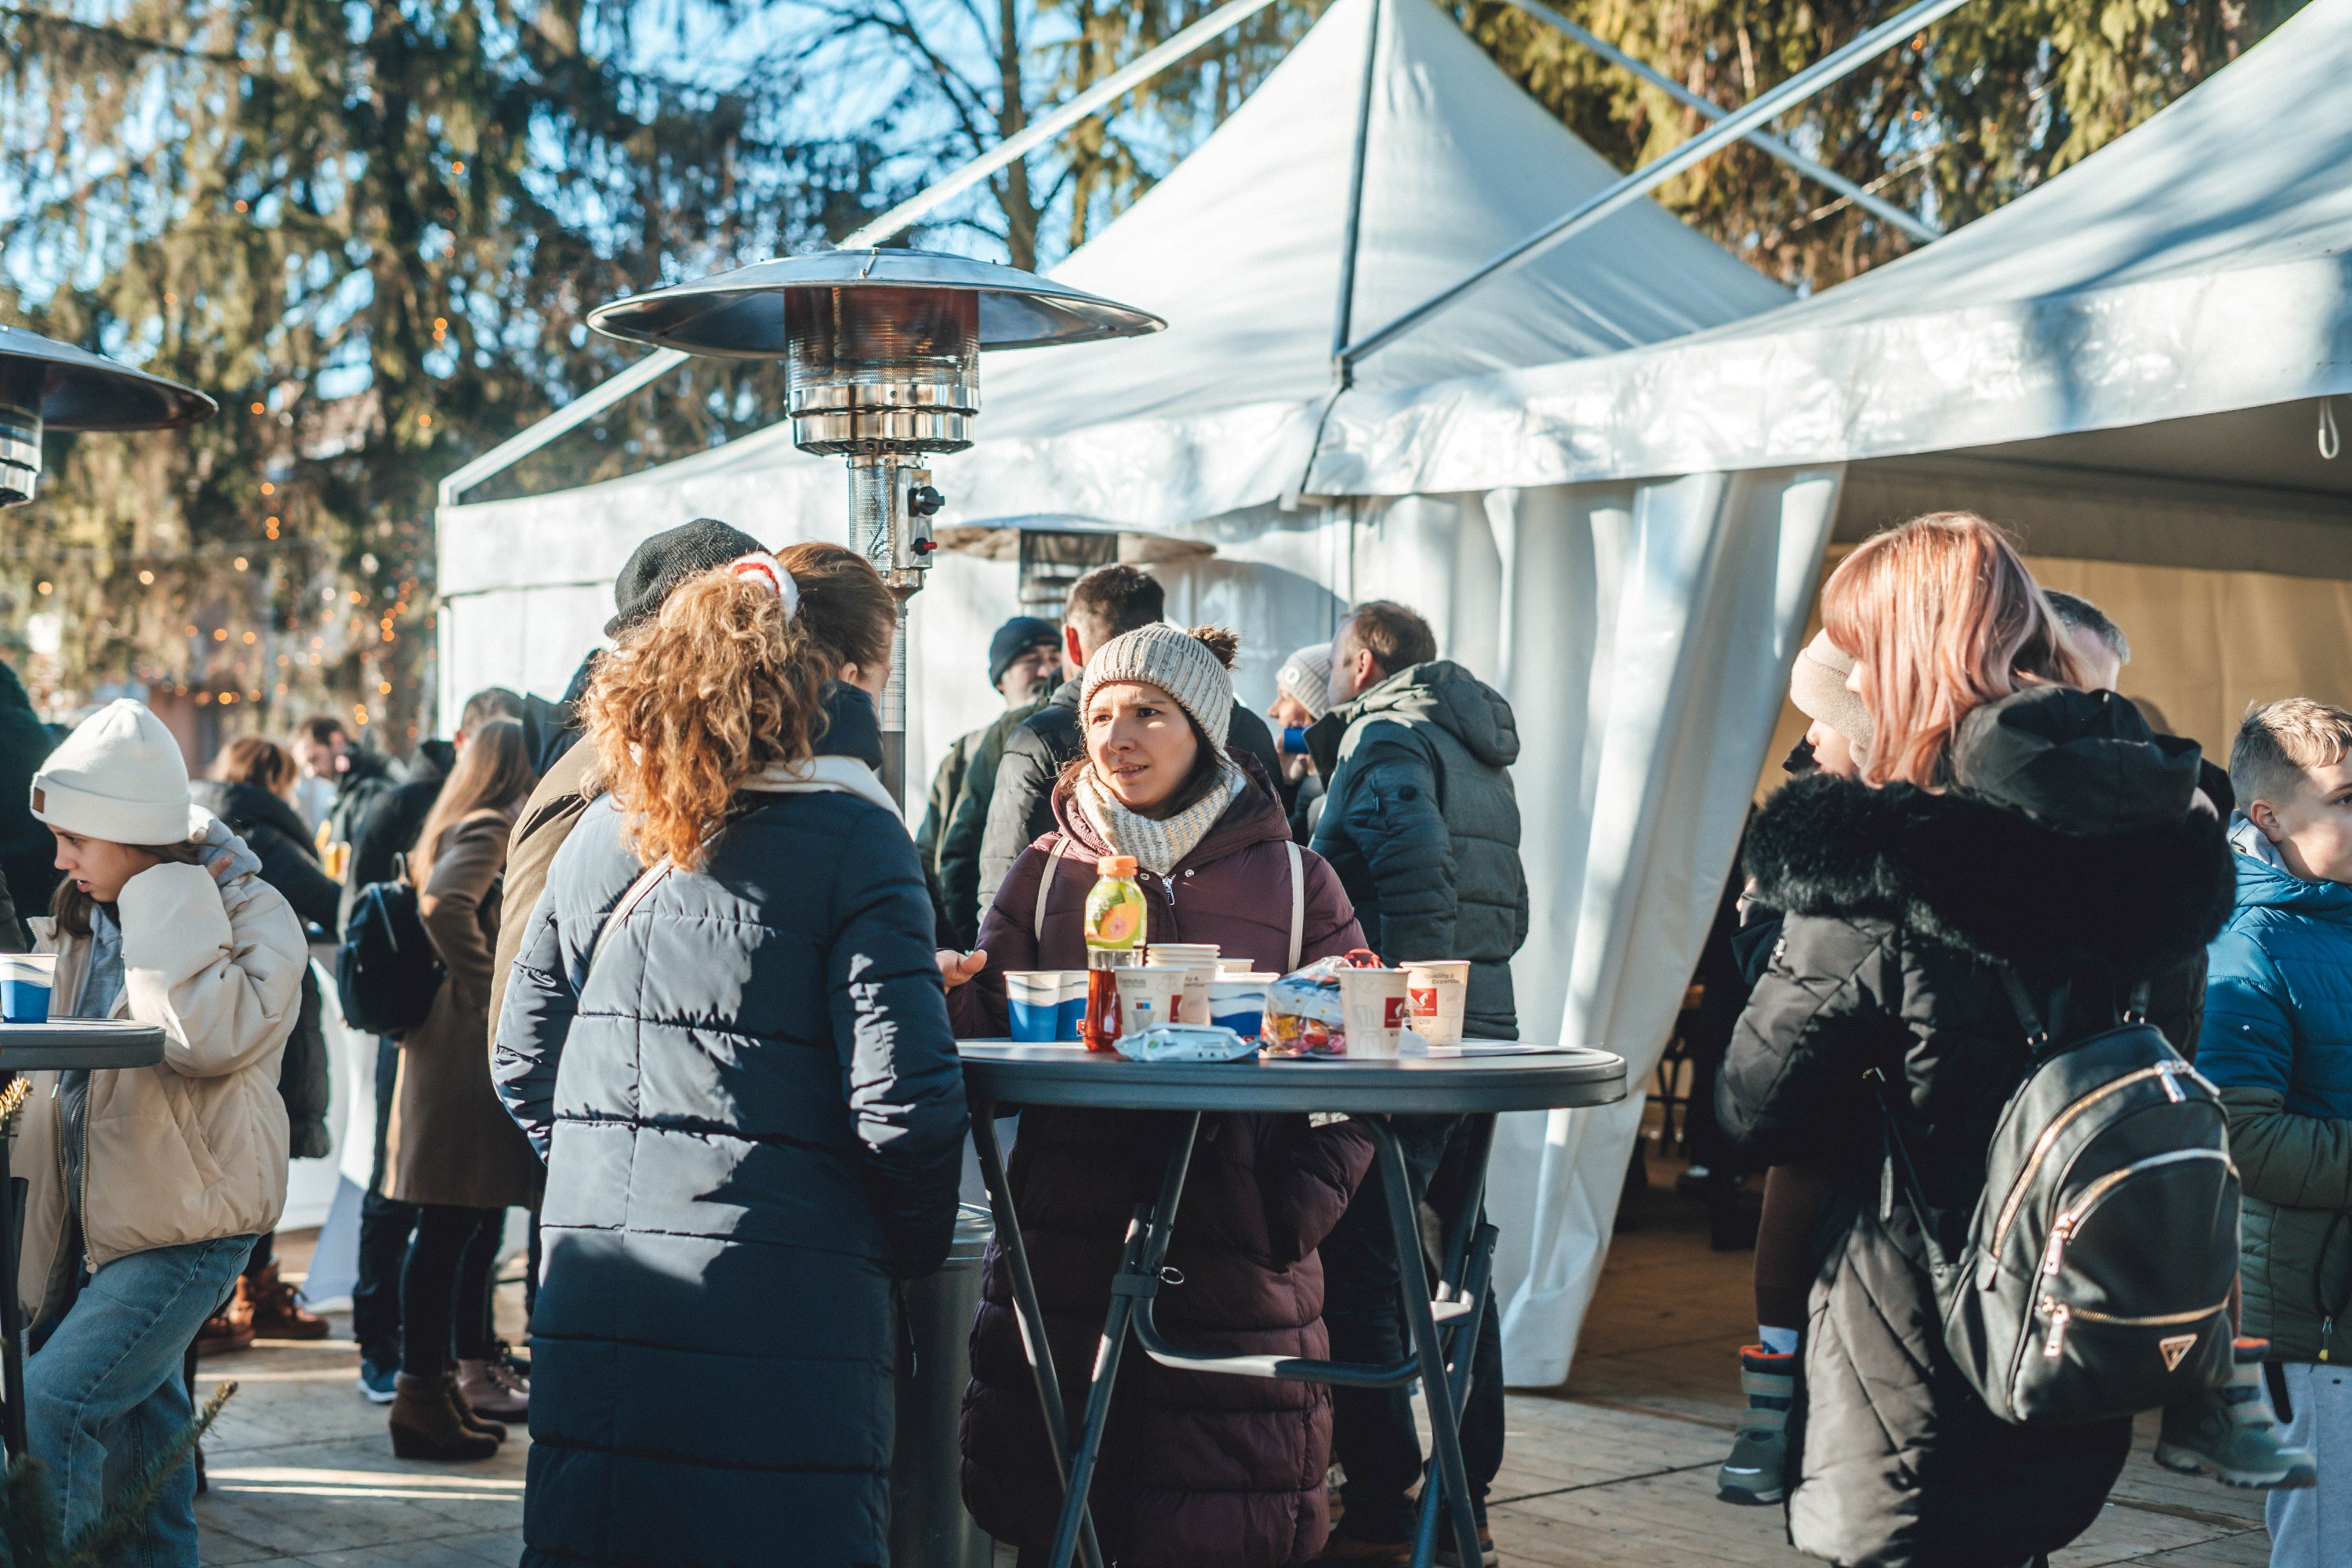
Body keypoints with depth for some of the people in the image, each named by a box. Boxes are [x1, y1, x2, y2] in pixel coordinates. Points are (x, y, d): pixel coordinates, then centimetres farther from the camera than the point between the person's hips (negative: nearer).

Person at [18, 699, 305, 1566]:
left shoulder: (253, 918, -12)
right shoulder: (91, 918, 11)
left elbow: (209, 1037, -32)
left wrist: (167, 904, -23)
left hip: (184, 1231, -8)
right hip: (91, 1224, 8)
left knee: (46, 1409, -20)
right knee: (134, 1418, 14)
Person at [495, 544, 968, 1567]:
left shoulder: (602, 833, 9)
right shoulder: (851, 839, -8)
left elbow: (524, 1061, 15)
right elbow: (899, 1095, -13)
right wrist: (917, 1245, 4)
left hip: (593, 1283, 6)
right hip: (784, 1292, -6)